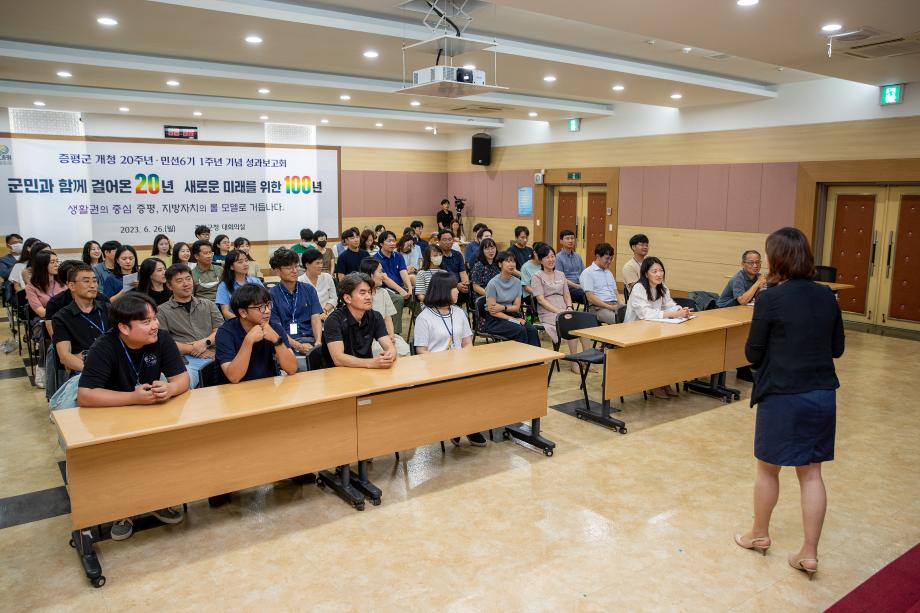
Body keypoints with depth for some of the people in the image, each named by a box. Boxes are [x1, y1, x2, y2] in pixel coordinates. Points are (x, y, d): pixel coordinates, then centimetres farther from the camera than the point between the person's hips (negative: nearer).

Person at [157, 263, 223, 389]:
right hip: (186, 360, -3)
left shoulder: (208, 305, 25)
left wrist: (205, 342, -4)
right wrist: (191, 349, -5)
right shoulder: (162, 311, 14)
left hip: (213, 355, 3)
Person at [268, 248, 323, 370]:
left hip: (310, 339, 3)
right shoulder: (271, 295, 5)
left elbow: (315, 318, 5)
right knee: (302, 366, -33)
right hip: (287, 343, -3)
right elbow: (277, 328, -1)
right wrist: (298, 346, -17)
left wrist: (318, 342, -15)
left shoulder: (309, 289, 15)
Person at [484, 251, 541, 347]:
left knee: (532, 330, -23)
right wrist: (513, 320, -18)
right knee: (520, 330, -30)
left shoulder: (517, 282, 6)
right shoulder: (493, 283, -11)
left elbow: (516, 307, 6)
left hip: (512, 315, 5)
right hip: (495, 320, -5)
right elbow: (492, 311, -13)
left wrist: (503, 307, -13)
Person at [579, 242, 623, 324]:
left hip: (615, 305, 7)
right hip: (598, 307, -7)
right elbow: (590, 297, -9)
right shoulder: (587, 273, 1)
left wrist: (619, 304, 2)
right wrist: (610, 307, -15)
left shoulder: (609, 272, 27)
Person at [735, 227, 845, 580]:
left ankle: (759, 535, 32)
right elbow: (837, 348, 11)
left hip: (782, 395, -5)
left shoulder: (770, 299, -15)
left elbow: (753, 353, -8)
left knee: (768, 467, 14)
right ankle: (809, 553, 17)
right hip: (823, 393, 5)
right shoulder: (827, 297, 2)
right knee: (811, 472, 12)